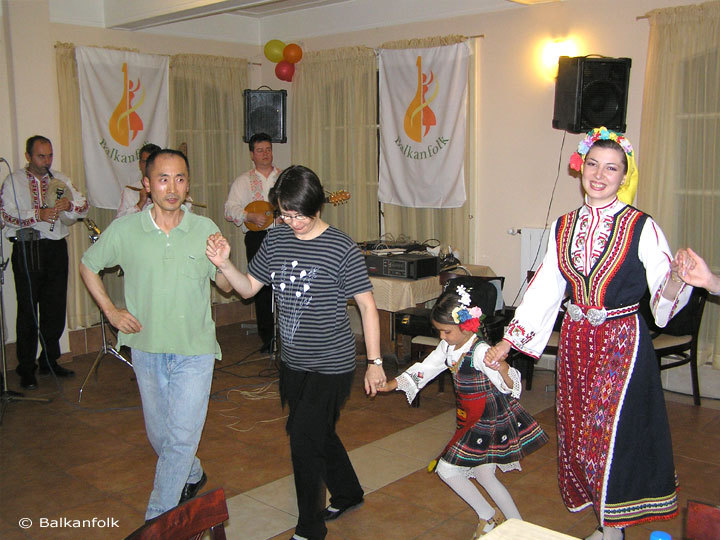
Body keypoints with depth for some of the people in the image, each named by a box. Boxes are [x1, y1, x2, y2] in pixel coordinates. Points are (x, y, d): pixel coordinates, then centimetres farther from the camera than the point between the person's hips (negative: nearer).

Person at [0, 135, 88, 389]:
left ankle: (50, 361, 22)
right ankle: (26, 369, 8)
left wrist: (69, 205, -12)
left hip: (57, 247, 4)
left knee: (56, 307, 8)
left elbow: (84, 206, 9)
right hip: (28, 249, -4)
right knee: (28, 309, -1)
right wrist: (38, 215, -21)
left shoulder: (60, 180, 15)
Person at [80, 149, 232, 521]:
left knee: (183, 436, -6)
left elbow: (227, 286, 1)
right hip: (147, 349, 2)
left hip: (194, 350, -2)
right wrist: (110, 311, 2)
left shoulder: (206, 230, -6)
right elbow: (88, 267, 11)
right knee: (159, 434, 18)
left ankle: (156, 520, 10)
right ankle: (192, 476, 47)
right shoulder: (125, 230, -6)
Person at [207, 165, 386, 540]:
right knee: (319, 434, 20)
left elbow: (366, 305, -12)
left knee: (304, 440, -6)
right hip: (292, 362, 6)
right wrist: (223, 263, -12)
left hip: (332, 365, -6)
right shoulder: (276, 240, 1)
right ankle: (347, 495, 45)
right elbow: (248, 287, 7)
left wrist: (375, 362, -12)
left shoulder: (341, 248, -16)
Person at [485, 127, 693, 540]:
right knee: (578, 431, 11)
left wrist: (676, 280, -35)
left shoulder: (641, 227, -9)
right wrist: (509, 341, 7)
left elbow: (664, 295, -11)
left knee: (612, 432, -2)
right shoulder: (563, 228, 5)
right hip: (576, 340, 5)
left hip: (621, 341, -5)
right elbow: (545, 288, 8)